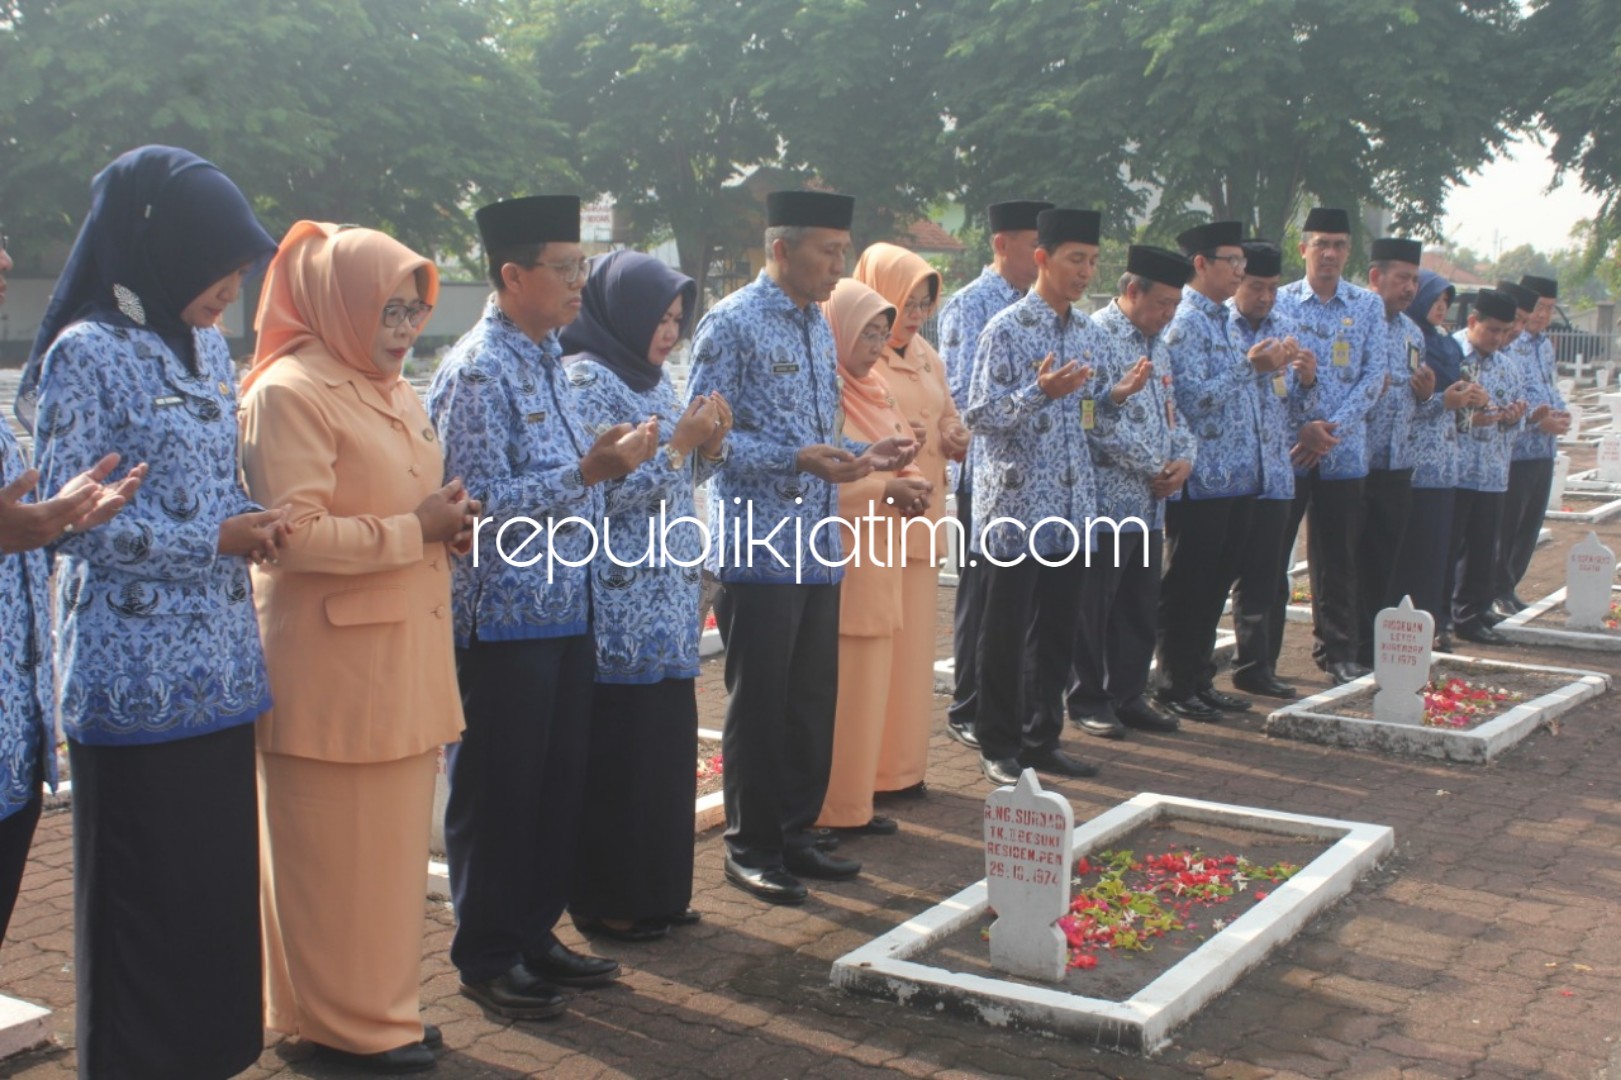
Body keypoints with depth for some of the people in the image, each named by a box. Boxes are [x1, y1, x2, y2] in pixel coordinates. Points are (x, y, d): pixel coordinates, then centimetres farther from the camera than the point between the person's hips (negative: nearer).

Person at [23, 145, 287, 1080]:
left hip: (220, 672, 7)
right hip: (137, 678, -7)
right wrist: (217, 539, -17)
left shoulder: (207, 347, 11)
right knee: (146, 896, 3)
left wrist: (261, 518, 0)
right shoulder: (87, 354, -11)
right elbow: (70, 517, -14)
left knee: (223, 879, 12)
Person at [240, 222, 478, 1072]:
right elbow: (292, 533, -21)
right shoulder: (290, 392, -13)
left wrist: (449, 524, 5)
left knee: (392, 838, 15)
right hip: (332, 660, -9)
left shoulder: (395, 394, 15)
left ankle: (377, 998, 27)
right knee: (337, 848, 3)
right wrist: (415, 530, -17)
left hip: (404, 652, 9)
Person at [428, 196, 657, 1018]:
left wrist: (608, 457, 5)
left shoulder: (547, 360, 12)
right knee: (496, 792, 4)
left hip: (563, 607, 9)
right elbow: (484, 504, -21)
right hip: (503, 616, -9)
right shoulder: (477, 371, -16)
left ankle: (535, 934, 30)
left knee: (561, 783, 15)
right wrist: (589, 471, -24)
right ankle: (487, 957, 18)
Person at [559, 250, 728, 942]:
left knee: (667, 742, 11)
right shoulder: (585, 379, -11)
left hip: (666, 602, 8)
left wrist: (709, 443, 1)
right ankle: (607, 902, 11)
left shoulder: (653, 380, 14)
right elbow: (601, 491, -19)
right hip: (617, 606, -8)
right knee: (616, 752, -1)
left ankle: (658, 891, 22)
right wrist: (677, 441, -16)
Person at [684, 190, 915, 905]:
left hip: (818, 550, 8)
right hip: (757, 549, -8)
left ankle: (796, 835, 26)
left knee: (813, 701, 13)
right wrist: (798, 459, -23)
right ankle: (751, 848, 15)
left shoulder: (818, 326, 15)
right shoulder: (733, 324, -10)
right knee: (759, 705, 2)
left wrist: (865, 453, 5)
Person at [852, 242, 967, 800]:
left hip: (920, 520, 8)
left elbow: (949, 415, 27)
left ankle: (902, 764, 20)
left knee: (913, 643, 10)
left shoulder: (925, 356, 17)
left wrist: (956, 438, 5)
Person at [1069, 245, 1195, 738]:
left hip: (1150, 504, 9)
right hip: (1105, 499, -8)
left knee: (1141, 605, 14)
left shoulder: (1156, 344, 15)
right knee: (1093, 606, 3)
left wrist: (1184, 457, 1)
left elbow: (1171, 412, 21)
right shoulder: (1097, 338, -13)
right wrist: (1156, 468, -12)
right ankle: (1087, 699, 13)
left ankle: (1128, 695, 24)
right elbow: (1097, 421, -20)